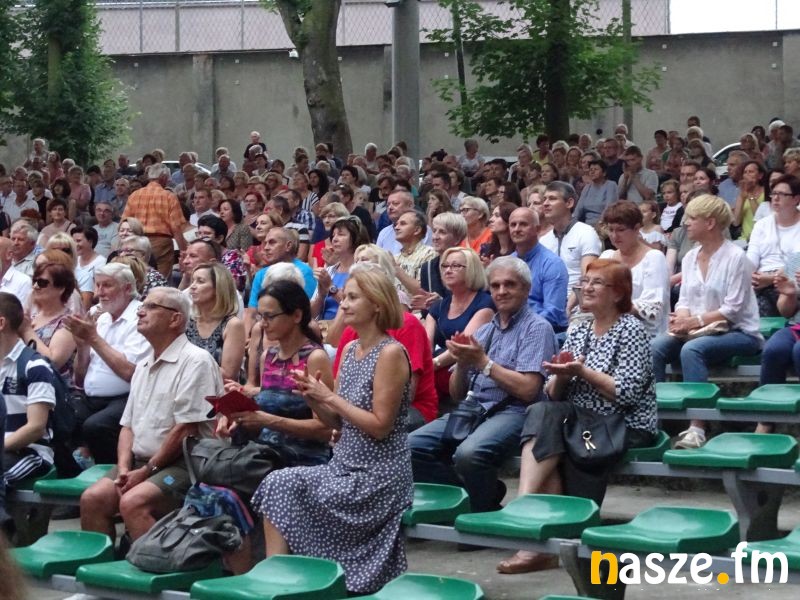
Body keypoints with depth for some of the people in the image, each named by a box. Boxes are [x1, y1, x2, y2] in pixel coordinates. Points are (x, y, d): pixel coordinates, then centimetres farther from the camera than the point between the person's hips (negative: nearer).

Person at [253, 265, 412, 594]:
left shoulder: (390, 353, -14)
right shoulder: (350, 350, 11)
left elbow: (380, 426, -18)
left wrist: (330, 396, -16)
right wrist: (314, 399, -5)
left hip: (378, 475, -8)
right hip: (347, 467, 8)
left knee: (282, 488, -19)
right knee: (279, 487, -12)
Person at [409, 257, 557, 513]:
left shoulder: (537, 328, 1)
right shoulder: (484, 331, 22)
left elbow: (528, 390, -12)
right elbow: (456, 393, 19)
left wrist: (483, 362, -9)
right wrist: (462, 362, -2)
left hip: (513, 412, -7)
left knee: (469, 453, -36)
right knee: (413, 446, -16)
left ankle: (482, 512, -10)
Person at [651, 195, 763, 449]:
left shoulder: (735, 257, -10)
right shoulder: (690, 257, 12)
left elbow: (732, 310, -15)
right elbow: (684, 300, 11)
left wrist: (695, 321, -22)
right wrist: (681, 319, -12)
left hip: (739, 333, -7)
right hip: (695, 331, 7)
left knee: (691, 350, -35)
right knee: (654, 348, -21)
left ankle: (697, 427, -38)